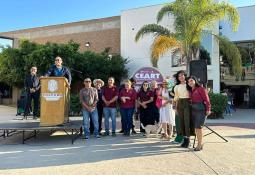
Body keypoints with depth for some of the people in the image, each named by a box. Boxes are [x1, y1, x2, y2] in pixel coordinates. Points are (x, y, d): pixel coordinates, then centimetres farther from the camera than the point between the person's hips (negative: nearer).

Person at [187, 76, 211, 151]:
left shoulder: (201, 89, -9)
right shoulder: (190, 91, 13)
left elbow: (206, 99, -10)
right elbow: (191, 100, 9)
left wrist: (208, 109, -12)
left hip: (201, 109, -7)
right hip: (193, 110, 7)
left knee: (198, 127, -8)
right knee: (196, 128, 9)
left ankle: (199, 145, 1)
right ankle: (200, 144, 20)